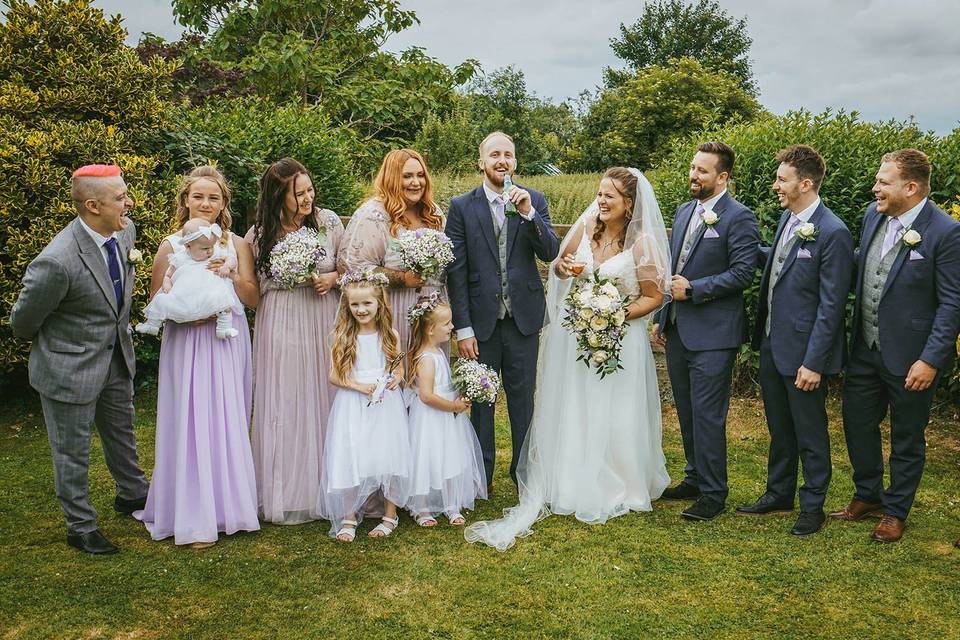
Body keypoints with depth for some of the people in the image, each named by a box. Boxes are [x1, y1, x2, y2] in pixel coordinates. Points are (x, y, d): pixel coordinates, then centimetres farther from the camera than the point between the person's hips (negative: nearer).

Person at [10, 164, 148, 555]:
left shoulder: (125, 230, -10)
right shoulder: (57, 262, -33)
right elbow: (23, 321, -15)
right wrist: (50, 344, 3)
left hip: (117, 359, 7)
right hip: (70, 369, -7)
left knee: (122, 434, 26)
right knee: (72, 452, 13)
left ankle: (132, 496, 49)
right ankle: (80, 528, 32)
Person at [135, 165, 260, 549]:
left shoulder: (236, 244, 6)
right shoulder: (171, 246, 2)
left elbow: (253, 299, 1)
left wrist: (230, 275, -15)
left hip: (227, 344, 1)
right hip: (185, 343, -1)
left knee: (228, 422, 4)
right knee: (191, 423, -1)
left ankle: (228, 503, 19)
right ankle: (196, 518, 7)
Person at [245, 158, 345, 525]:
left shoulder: (328, 222, -1)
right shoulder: (260, 234, -3)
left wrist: (333, 278, -10)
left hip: (325, 323, 1)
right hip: (281, 326, -1)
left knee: (325, 401, 7)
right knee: (285, 406, 2)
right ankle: (288, 494, 16)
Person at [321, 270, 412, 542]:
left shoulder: (389, 334, 3)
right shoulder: (343, 336, -1)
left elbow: (400, 366, 10)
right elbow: (334, 375, -2)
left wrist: (396, 379, -13)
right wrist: (360, 387, -16)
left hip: (385, 405, 1)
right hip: (352, 406, 0)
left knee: (386, 456, -1)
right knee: (350, 457, -4)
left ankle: (390, 514, 16)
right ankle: (349, 517, 10)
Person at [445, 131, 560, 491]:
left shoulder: (534, 201, 3)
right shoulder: (462, 206, -2)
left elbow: (550, 253, -6)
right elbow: (456, 271, -4)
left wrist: (528, 213, -20)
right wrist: (463, 328, -8)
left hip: (523, 318, 1)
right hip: (482, 320, -1)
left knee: (523, 399, 11)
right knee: (481, 400, 11)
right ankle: (481, 476, 25)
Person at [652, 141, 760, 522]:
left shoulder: (739, 218, -10)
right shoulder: (684, 211, 13)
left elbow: (743, 273, -16)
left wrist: (694, 289, -17)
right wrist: (662, 317, 18)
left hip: (712, 333, -8)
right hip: (677, 330, 8)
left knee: (707, 416, -3)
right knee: (687, 413, 17)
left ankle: (713, 494, 9)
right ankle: (694, 479, 31)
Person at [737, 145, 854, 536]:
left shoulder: (833, 233, -19)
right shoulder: (788, 218, 5)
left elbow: (831, 306, -19)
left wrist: (813, 363, -19)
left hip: (803, 352, -8)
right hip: (771, 344, 8)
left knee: (810, 433, 9)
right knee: (779, 428, 21)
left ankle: (813, 506, 26)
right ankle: (779, 493, 38)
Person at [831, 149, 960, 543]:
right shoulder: (873, 215, 1)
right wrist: (854, 334, 10)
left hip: (910, 356, -6)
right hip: (866, 348, 6)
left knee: (907, 438, 11)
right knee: (857, 422, 17)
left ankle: (895, 511, 30)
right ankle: (867, 497, 37)